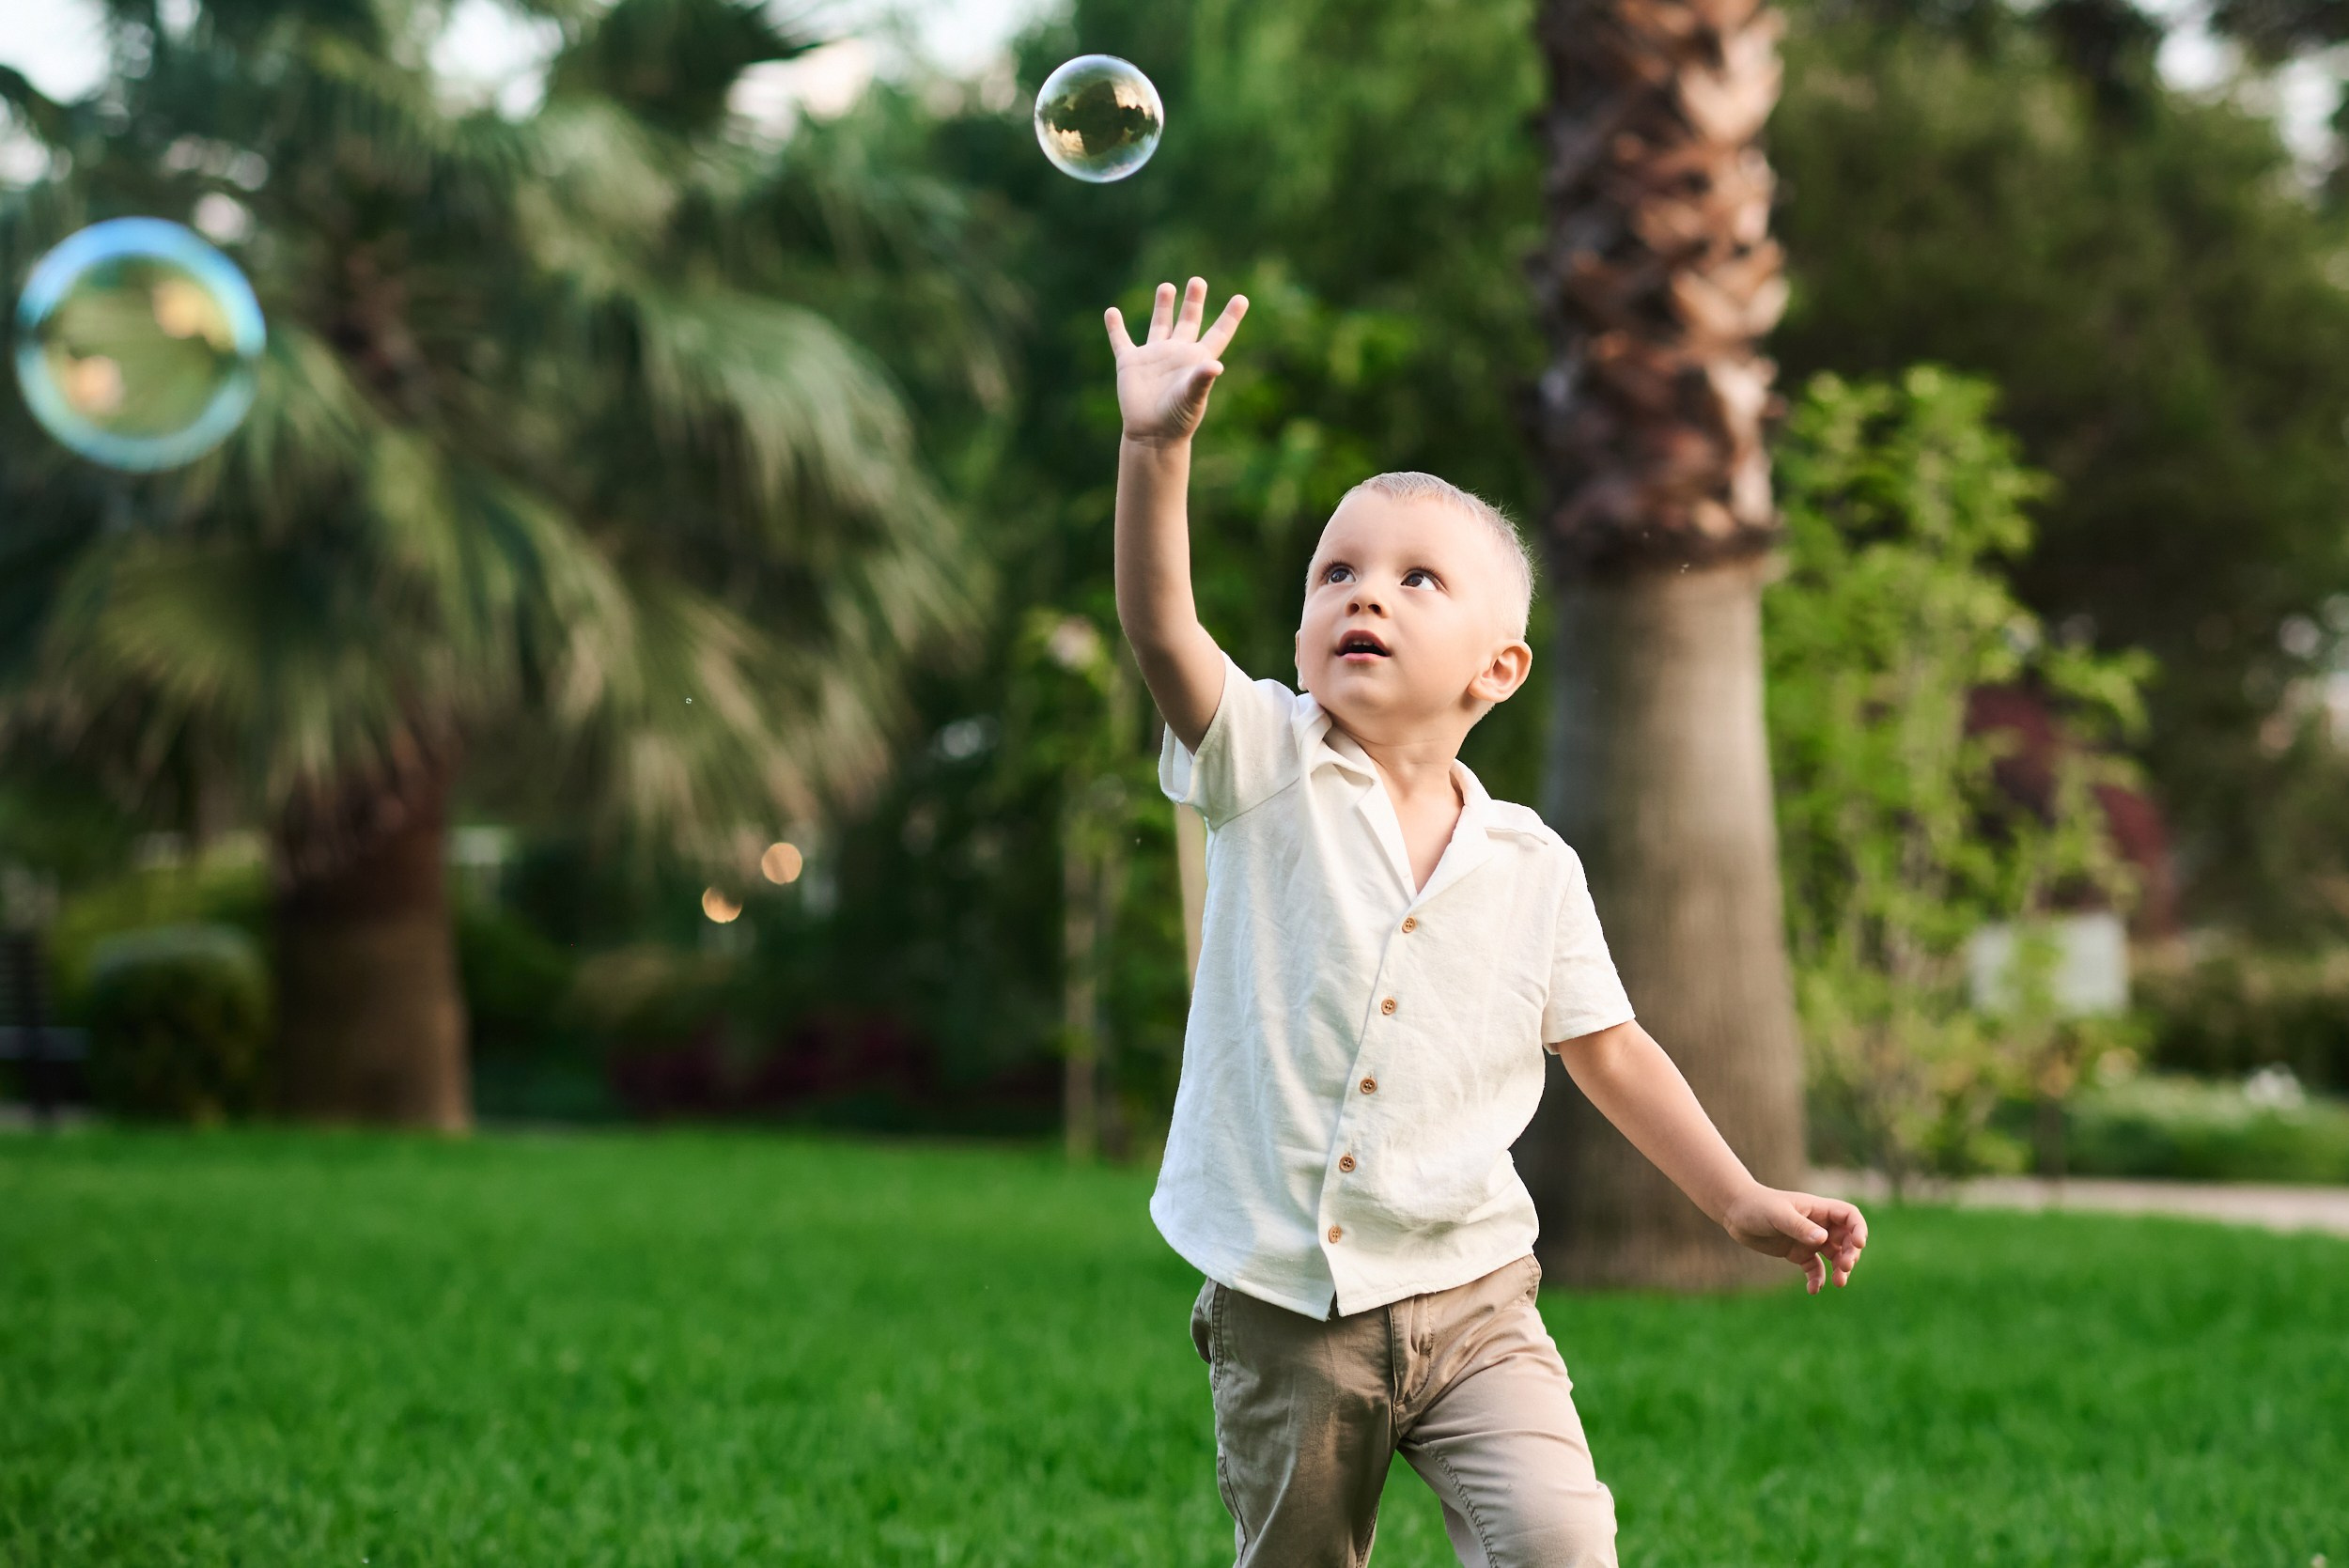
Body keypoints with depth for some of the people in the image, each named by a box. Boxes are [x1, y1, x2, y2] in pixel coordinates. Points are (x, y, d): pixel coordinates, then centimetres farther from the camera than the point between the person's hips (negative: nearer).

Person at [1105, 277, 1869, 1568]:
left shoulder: (1533, 868, 2)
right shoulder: (1267, 768, -4)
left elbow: (1607, 1050, 13)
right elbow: (1160, 630, -21)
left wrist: (1743, 1204, 10)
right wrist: (1156, 447, -35)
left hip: (1469, 1296, 1)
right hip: (1281, 1306, -1)